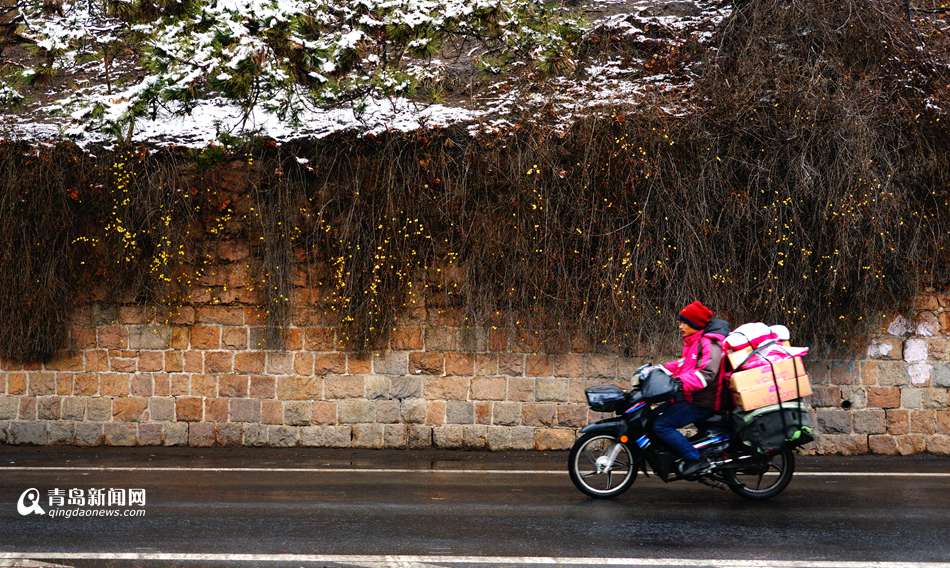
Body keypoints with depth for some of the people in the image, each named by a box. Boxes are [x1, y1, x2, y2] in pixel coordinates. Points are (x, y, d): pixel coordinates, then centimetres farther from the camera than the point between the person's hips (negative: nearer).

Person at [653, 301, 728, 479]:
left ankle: (695, 460, -21)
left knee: (661, 425, -20)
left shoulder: (709, 343, -14)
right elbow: (685, 364, 27)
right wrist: (663, 369, 14)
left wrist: (681, 382, -37)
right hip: (691, 397, 11)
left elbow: (707, 374, -27)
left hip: (701, 402, -11)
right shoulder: (694, 342, 18)